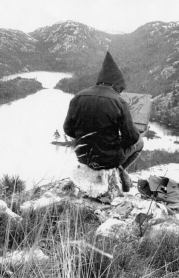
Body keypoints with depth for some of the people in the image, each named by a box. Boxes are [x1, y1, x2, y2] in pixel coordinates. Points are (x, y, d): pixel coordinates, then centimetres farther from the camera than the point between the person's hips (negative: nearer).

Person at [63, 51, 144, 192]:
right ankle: (119, 170, 16)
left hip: (83, 156, 5)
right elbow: (131, 136, -14)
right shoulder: (119, 102, -19)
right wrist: (122, 141, 9)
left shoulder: (78, 97, -7)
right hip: (108, 158, -4)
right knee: (139, 142, 25)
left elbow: (68, 129, 1)